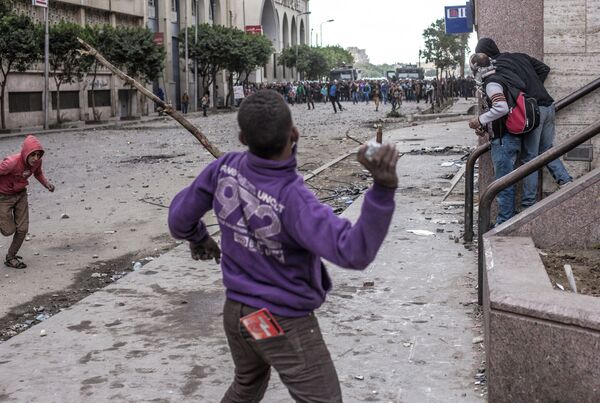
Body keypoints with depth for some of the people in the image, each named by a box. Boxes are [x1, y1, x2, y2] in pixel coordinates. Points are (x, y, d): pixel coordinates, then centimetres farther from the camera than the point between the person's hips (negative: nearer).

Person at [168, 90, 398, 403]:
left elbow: (180, 217, 1)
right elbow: (354, 253, -39)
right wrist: (383, 189, -51)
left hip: (236, 312, 7)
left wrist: (199, 239, 24)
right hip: (284, 323, -6)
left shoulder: (224, 169, -14)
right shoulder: (293, 199, -32)